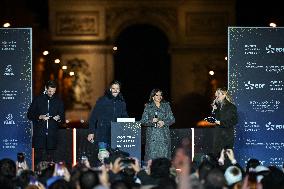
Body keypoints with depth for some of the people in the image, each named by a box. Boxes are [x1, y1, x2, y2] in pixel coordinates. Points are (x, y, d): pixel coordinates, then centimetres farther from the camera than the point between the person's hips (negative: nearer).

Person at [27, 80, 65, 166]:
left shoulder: (58, 101, 12)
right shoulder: (38, 99, 6)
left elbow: (63, 119, 15)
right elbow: (29, 115, 5)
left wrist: (59, 118, -8)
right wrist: (40, 117, -11)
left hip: (52, 135, 2)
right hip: (39, 134, -2)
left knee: (50, 158, -2)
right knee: (38, 156, -7)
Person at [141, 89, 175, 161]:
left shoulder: (166, 105, 11)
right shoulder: (148, 106, 7)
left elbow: (172, 119, 9)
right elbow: (143, 121, 3)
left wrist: (164, 122, -9)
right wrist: (152, 121, -16)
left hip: (164, 135, 1)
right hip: (152, 135, -1)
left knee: (164, 154, -5)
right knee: (152, 155, -9)